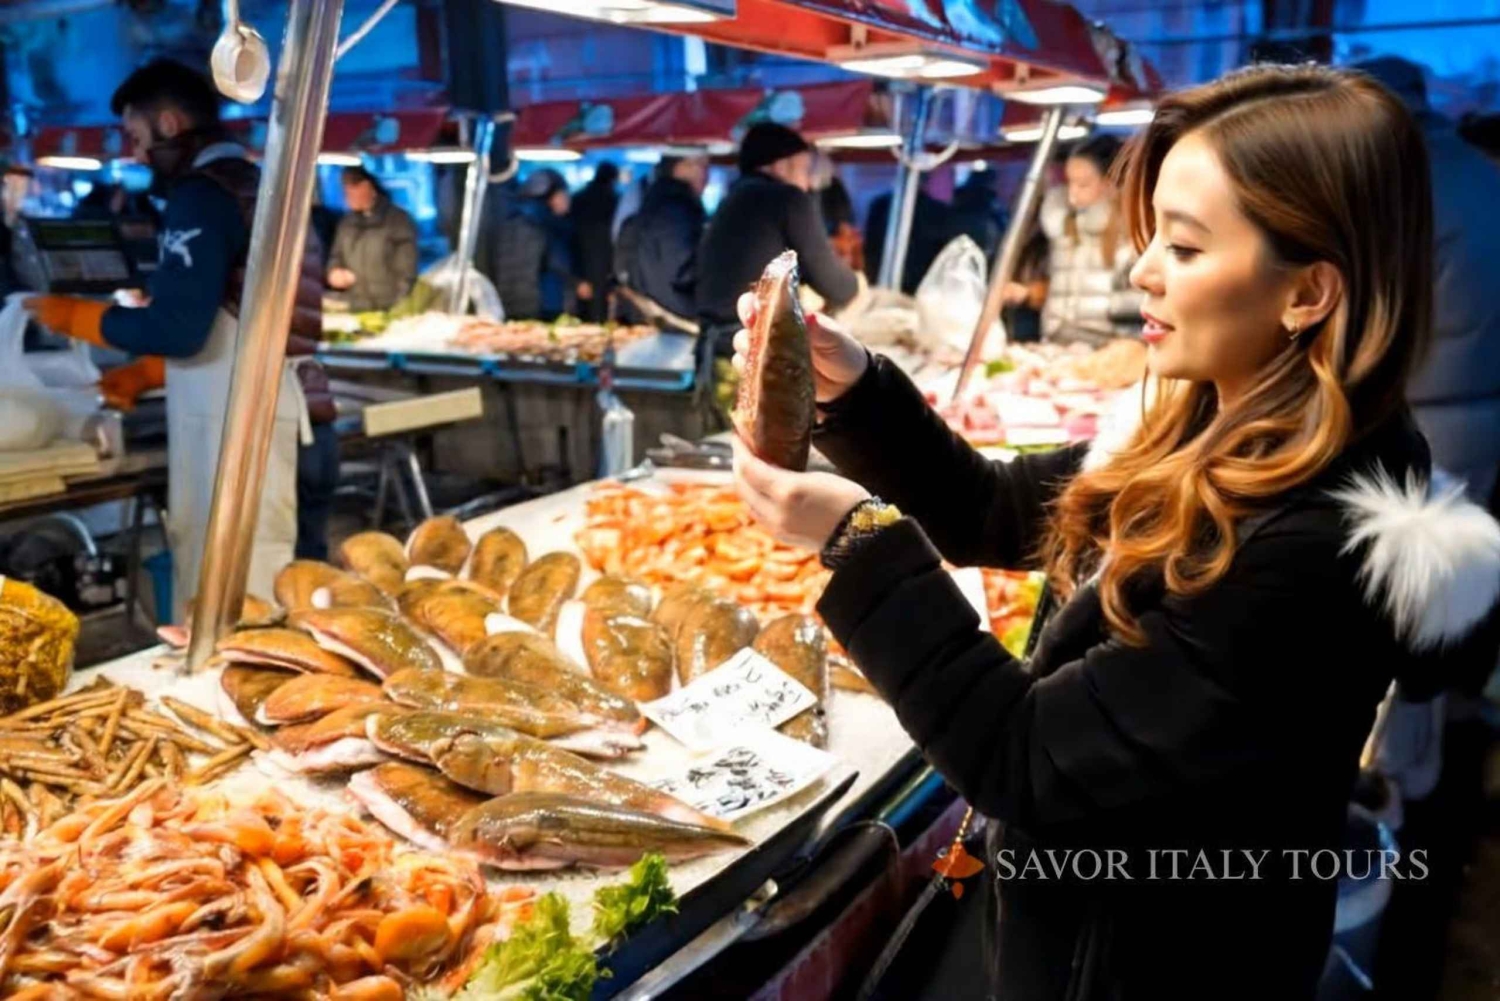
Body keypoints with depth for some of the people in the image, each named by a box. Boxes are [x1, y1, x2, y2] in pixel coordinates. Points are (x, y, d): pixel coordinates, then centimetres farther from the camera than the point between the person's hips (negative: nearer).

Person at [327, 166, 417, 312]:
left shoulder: (398, 220, -4)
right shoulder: (347, 222, 14)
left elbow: (406, 272, -7)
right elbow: (336, 256, 27)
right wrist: (335, 272, 3)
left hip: (388, 313, -5)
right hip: (353, 311, 6)